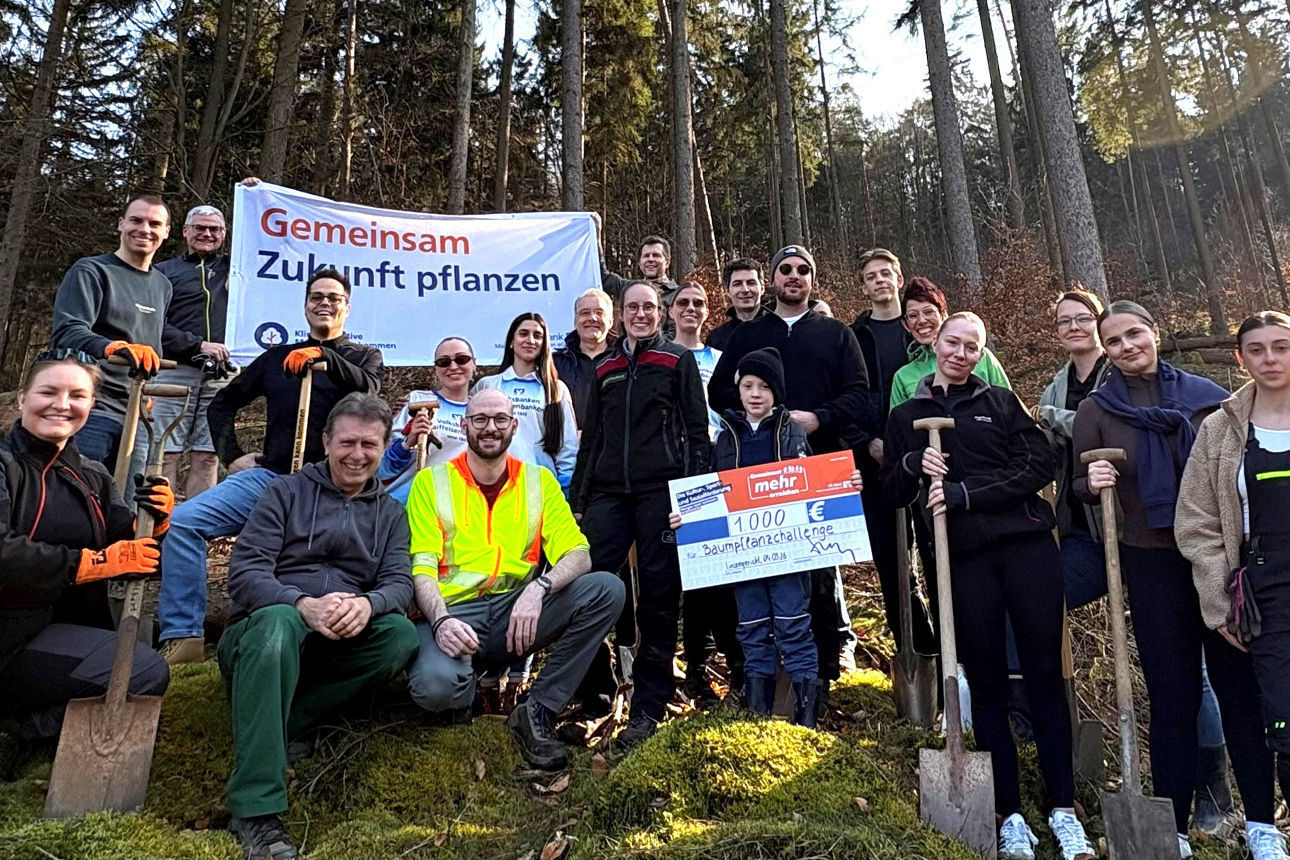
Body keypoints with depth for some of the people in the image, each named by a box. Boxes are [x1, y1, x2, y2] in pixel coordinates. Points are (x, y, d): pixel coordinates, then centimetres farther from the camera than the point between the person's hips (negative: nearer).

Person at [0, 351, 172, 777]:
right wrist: (96, 562, -21)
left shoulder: (93, 478, 13)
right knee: (147, 672, -19)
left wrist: (152, 523, -13)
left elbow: (131, 557, 7)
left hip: (69, 629, 8)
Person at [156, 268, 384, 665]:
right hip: (268, 475, 4)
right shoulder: (277, 357, 23)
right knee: (182, 521, -14)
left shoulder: (364, 356, 15)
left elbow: (367, 389, -10)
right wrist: (232, 455, 16)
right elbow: (222, 404, 29)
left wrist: (323, 354, -25)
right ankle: (183, 637, -9)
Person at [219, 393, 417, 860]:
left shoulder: (390, 514, 14)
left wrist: (367, 604, -26)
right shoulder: (286, 492, 4)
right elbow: (244, 571, -8)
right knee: (278, 620, -37)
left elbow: (400, 583, -1)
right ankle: (256, 809, -38)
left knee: (400, 633, -25)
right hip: (262, 629, -2)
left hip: (337, 645, 3)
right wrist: (304, 605, -28)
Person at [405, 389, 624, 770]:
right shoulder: (430, 482, 4)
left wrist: (539, 588, -23)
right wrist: (441, 621, -25)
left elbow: (578, 555, -2)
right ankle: (469, 680, 5)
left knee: (607, 588, -20)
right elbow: (421, 568, -5)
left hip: (518, 612, 3)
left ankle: (537, 712, -11)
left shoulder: (539, 481, 9)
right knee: (436, 685, -36)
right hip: (452, 611, -3)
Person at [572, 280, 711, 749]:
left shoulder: (678, 359, 8)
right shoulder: (605, 368, 20)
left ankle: (648, 707, 9)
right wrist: (579, 495, 16)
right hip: (610, 492, 4)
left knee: (658, 595, -1)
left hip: (662, 490, -4)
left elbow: (697, 428, 3)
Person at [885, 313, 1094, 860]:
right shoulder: (905, 417, 13)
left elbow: (1039, 466, -1)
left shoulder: (1001, 402, 11)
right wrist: (914, 465, -10)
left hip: (1026, 544, 0)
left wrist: (964, 493, -12)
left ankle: (1063, 809, 14)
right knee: (986, 682, 4)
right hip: (962, 558, 0)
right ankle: (1010, 815, 13)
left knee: (1045, 674, 2)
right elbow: (893, 492, 12)